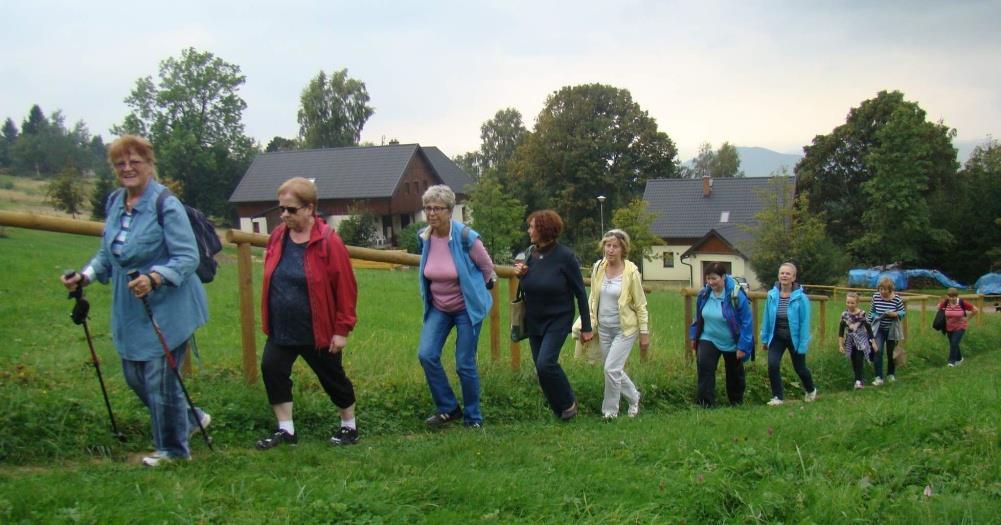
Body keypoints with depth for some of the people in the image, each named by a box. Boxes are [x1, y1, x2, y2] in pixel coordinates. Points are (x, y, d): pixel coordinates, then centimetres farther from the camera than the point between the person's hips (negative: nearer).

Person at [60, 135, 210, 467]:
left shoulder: (167, 205, -16)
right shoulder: (115, 202, 7)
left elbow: (188, 257, -20)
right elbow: (107, 253, 17)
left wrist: (155, 277, -33)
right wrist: (84, 276, 2)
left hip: (166, 309, -8)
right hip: (129, 311, 8)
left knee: (160, 380, -1)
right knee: (134, 377, 16)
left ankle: (173, 449, 21)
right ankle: (190, 419, 37)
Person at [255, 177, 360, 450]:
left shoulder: (328, 241, -17)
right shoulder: (277, 237, 0)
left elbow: (345, 288, -15)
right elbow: (270, 280, 12)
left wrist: (342, 329, -14)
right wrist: (268, 319, 10)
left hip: (318, 332, -5)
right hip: (281, 330, 5)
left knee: (332, 377, 10)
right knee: (272, 369, -3)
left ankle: (349, 426, 30)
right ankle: (286, 430, 11)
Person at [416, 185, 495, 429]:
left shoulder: (466, 237, -20)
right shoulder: (423, 237, -5)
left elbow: (487, 268, -2)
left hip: (467, 308, -4)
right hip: (438, 308, 4)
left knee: (465, 364, -1)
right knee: (426, 355, -11)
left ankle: (473, 417, 18)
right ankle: (448, 408, 6)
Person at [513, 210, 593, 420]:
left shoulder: (564, 256, -15)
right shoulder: (530, 254, 0)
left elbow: (580, 292, -9)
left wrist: (586, 327, -8)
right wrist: (521, 274, -9)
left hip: (558, 319, -6)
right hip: (534, 321, 6)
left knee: (545, 363, -20)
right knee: (541, 368, 6)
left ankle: (568, 402, 3)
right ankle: (560, 411, 21)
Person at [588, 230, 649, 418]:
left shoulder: (631, 272, -13)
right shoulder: (598, 268, -1)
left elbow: (641, 305, -7)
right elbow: (593, 299, 10)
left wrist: (644, 333, -6)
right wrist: (589, 325, 6)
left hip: (625, 328, -5)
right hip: (604, 328, 5)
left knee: (611, 368, -13)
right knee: (615, 370, 12)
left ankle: (610, 410, 4)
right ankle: (633, 397, 37)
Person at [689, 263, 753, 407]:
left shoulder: (736, 295, -23)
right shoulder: (704, 294, -9)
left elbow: (747, 322, -18)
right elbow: (698, 317, 7)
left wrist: (743, 346, -19)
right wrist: (694, 336, 10)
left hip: (732, 343, -2)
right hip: (709, 340, 2)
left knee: (735, 374, 16)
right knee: (704, 368, -20)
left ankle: (736, 403, 38)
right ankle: (705, 404, -16)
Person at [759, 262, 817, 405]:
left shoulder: (801, 297, -17)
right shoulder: (772, 295, -8)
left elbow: (804, 322, -14)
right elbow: (767, 318, 1)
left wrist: (803, 344, -15)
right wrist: (764, 339, 5)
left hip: (794, 338, -2)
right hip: (776, 337, 2)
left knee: (800, 368, 14)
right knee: (772, 365, -16)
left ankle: (811, 391, 43)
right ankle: (777, 397, -1)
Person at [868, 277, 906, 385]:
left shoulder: (897, 299, -13)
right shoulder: (875, 297, -9)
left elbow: (903, 312, -6)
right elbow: (871, 312, 3)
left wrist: (895, 314, -25)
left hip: (891, 330, 0)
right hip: (879, 330, 0)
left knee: (891, 353, 14)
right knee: (878, 351, -12)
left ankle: (891, 374, 34)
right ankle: (878, 377, -9)